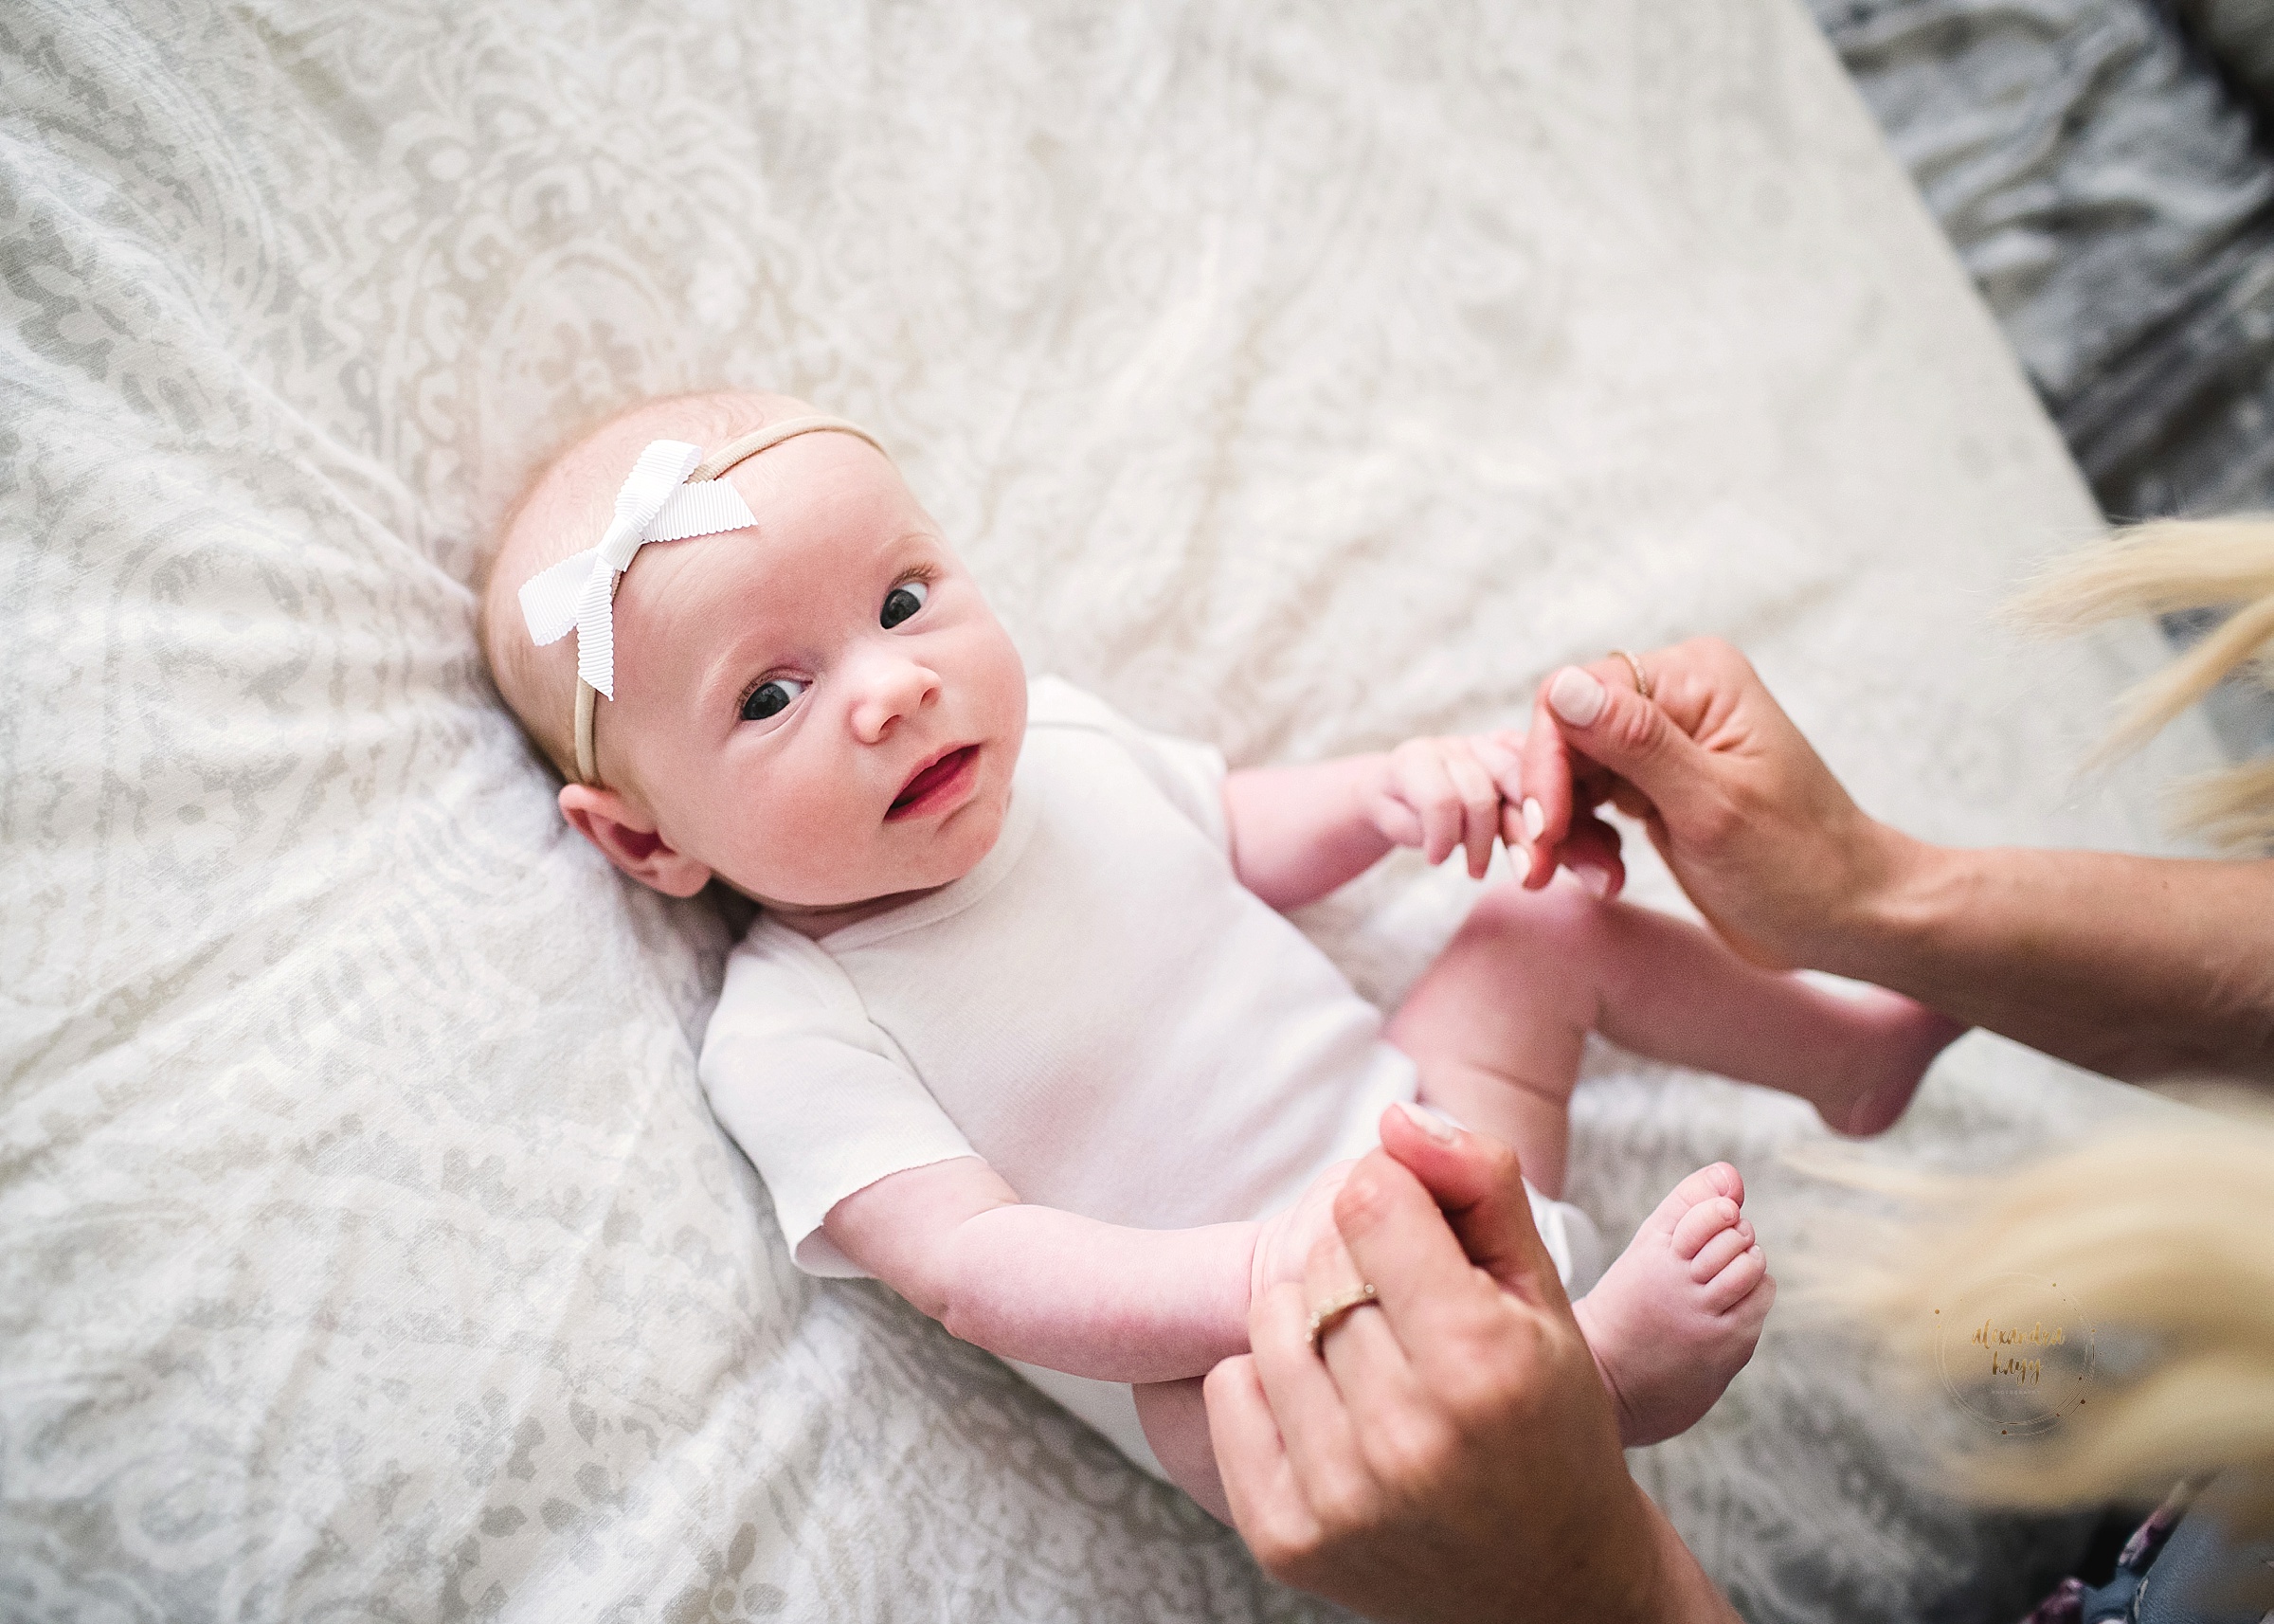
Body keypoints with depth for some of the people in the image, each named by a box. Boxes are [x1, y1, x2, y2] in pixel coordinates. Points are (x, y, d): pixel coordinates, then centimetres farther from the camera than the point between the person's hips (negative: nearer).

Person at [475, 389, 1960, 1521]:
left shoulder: (1049, 734, -3)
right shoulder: (791, 1033, -21)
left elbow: (1241, 840, 15)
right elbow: (974, 1268, -29)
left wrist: (1388, 795, -5)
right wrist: (1263, 1272, -44)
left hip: (1422, 1135, 7)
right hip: (1219, 1341, -7)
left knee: (1553, 924, 12)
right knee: (1261, 1408, -41)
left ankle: (1854, 1050, 30)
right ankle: (1594, 1365, -29)